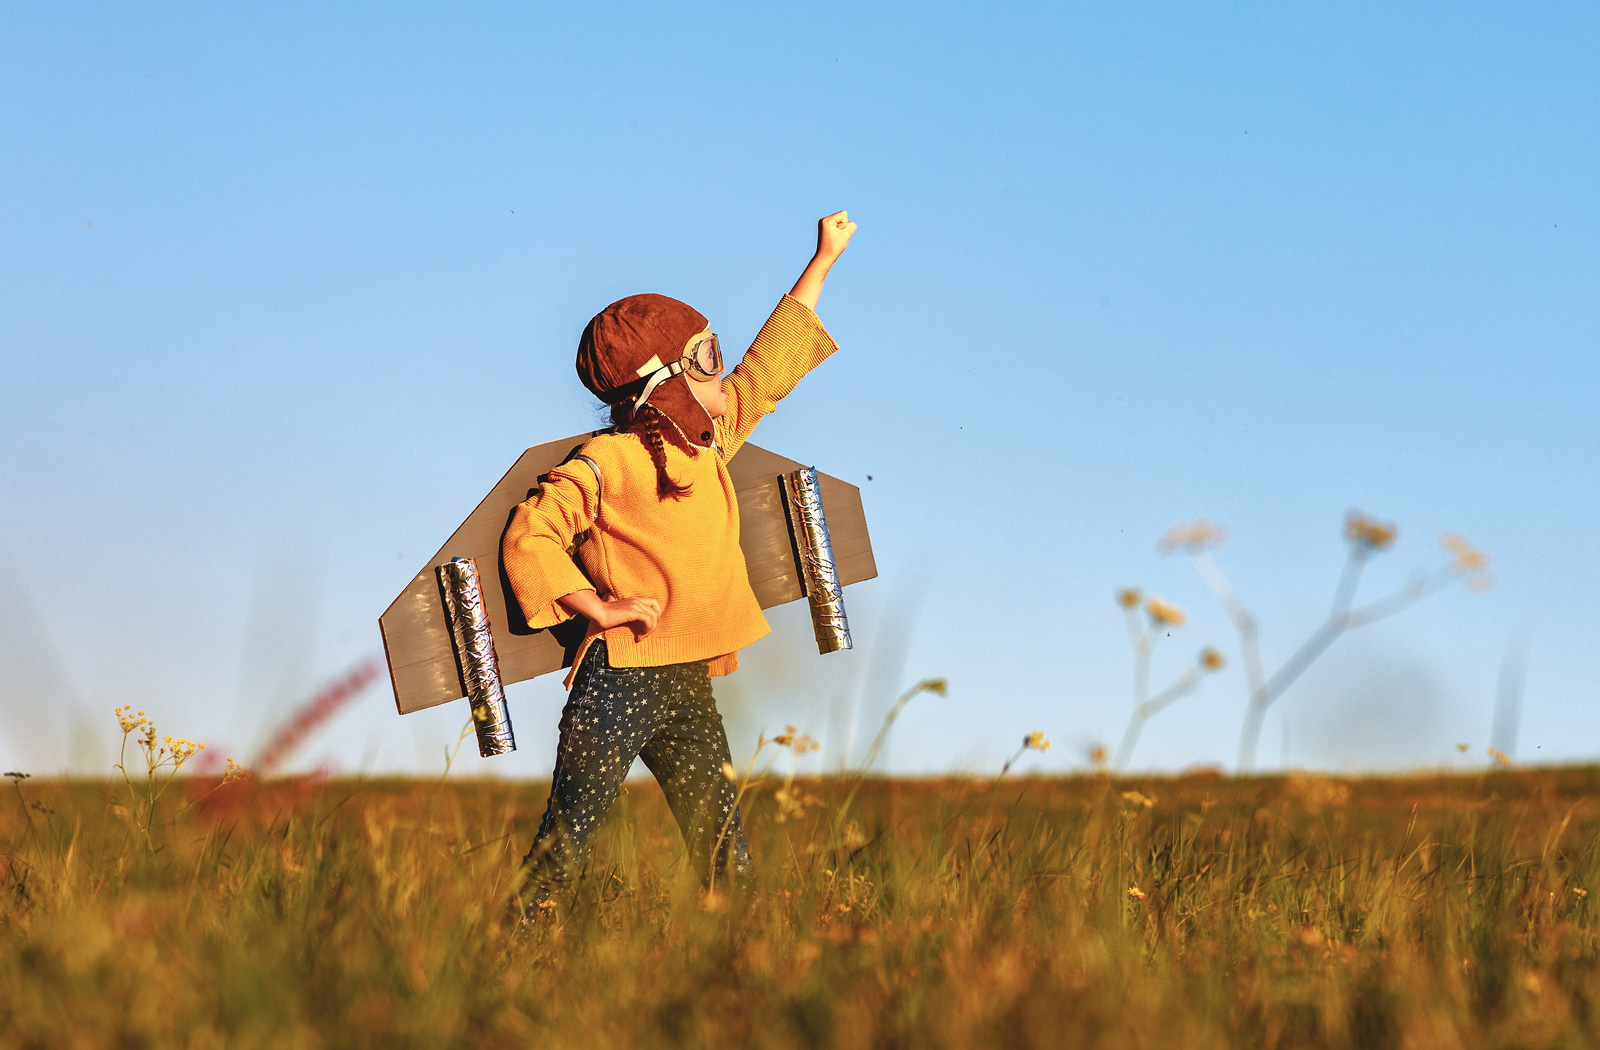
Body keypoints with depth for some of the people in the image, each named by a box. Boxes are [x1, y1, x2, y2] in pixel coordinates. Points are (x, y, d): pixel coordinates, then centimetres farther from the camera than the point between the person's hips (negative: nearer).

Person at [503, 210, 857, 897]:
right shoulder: (606, 463, -9)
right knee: (566, 841, -6)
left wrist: (822, 262, 27)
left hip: (690, 687, 7)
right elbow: (528, 538, -11)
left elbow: (771, 363, 23)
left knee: (723, 849, 5)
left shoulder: (713, 442, 13)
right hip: (619, 681, -7)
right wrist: (601, 608, -16)